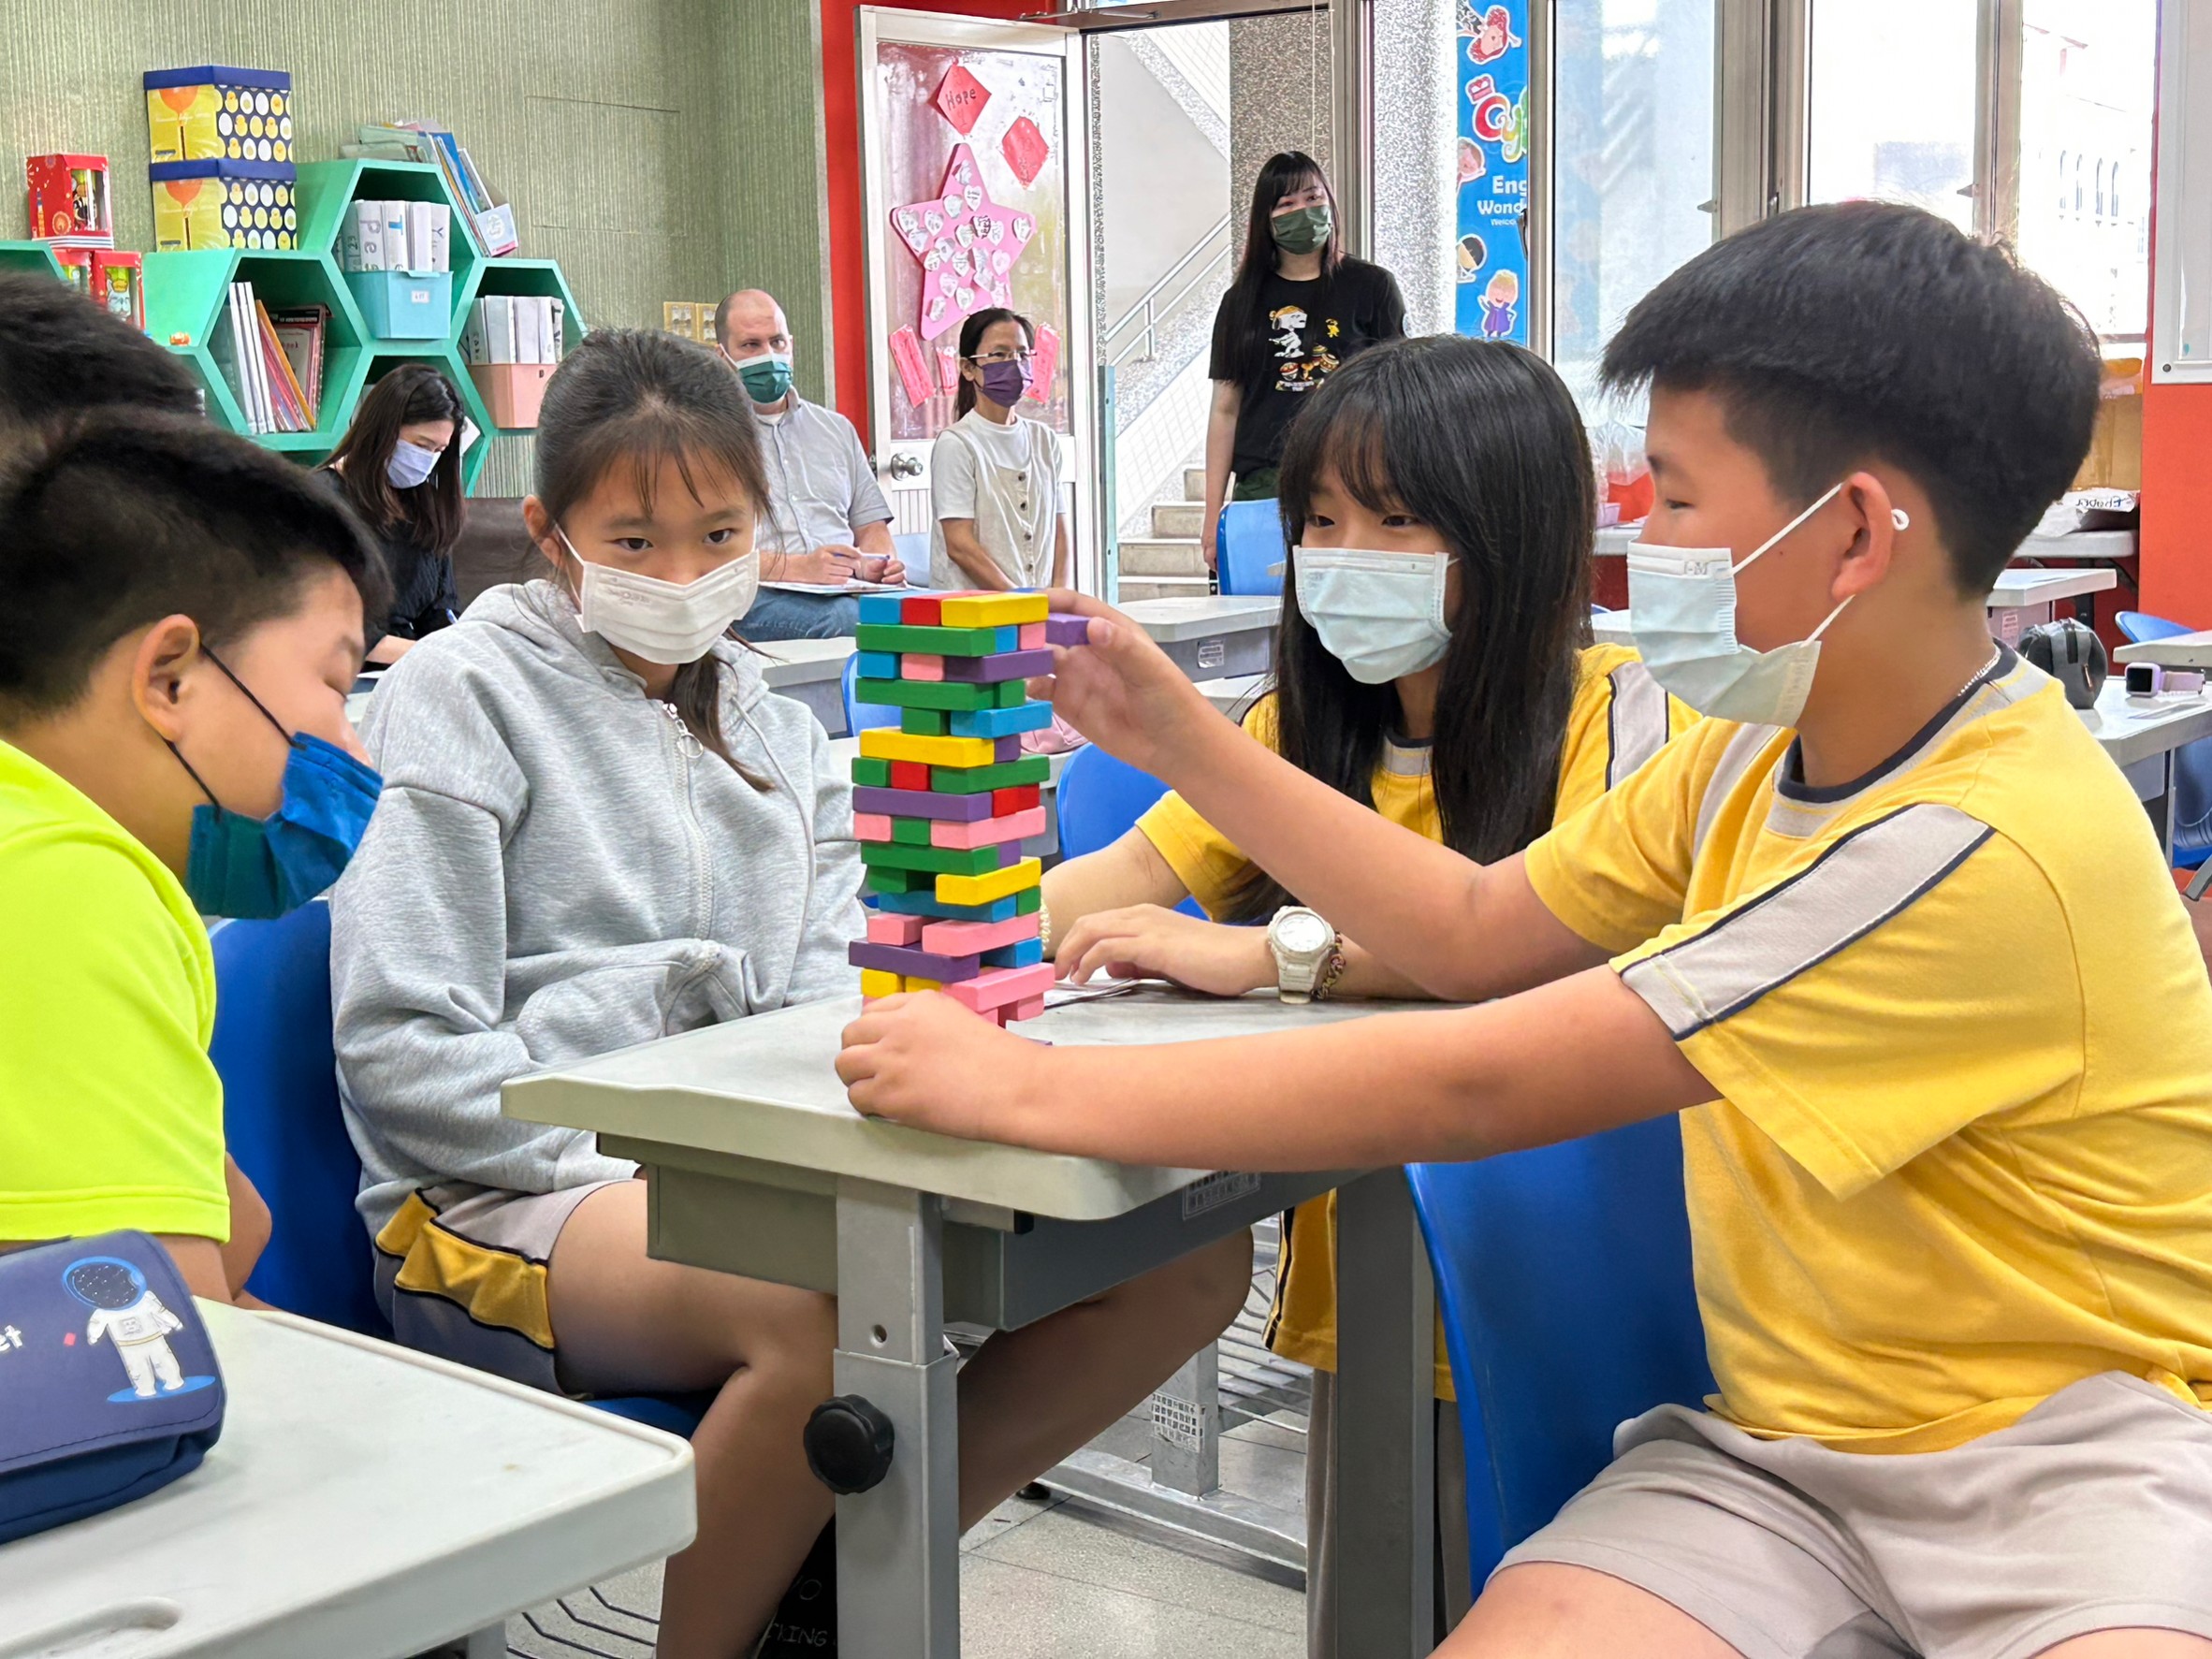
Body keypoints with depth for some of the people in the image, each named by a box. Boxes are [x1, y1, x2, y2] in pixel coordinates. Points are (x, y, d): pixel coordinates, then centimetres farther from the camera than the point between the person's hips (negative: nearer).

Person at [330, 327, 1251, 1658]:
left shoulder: (779, 735, 18)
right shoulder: (464, 694, 0)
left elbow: (822, 1015, 12)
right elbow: (401, 1050, -8)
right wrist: (625, 1170, -17)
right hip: (503, 1198, -6)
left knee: (1189, 1257, -10)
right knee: (830, 1310, -39)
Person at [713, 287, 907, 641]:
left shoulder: (836, 429, 27)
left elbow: (869, 525, 26)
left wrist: (878, 564, 0)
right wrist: (797, 567, -19)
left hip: (846, 594, 5)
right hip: (759, 599, -5)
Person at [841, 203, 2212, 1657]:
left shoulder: (1990, 839, -25)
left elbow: (1472, 1086, -27)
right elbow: (1477, 929, 11)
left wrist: (1023, 1089, -21)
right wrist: (1181, 739, 5)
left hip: (2073, 1437, -7)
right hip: (1784, 1433, 7)